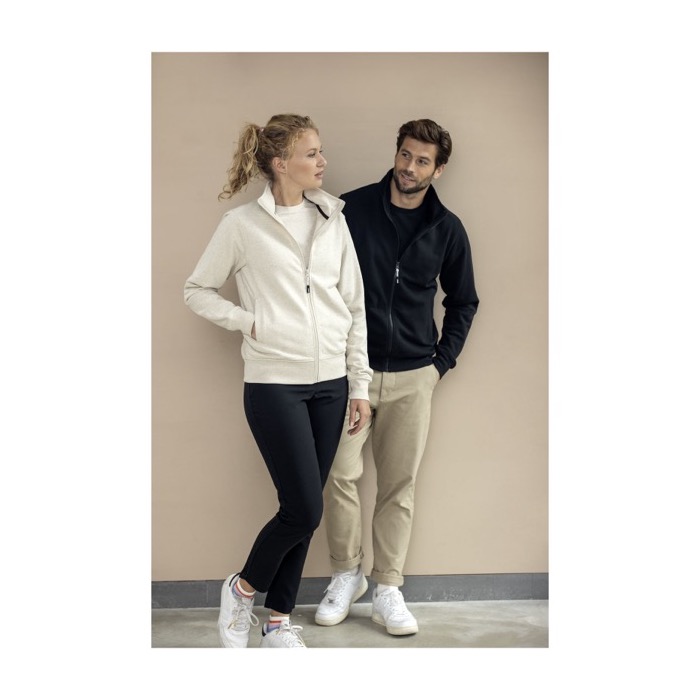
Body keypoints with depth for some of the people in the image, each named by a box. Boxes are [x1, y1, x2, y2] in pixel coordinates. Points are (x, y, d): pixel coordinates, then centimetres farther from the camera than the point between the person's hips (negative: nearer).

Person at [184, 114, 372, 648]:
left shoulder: (333, 220, 8)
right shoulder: (242, 225, -5)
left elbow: (355, 306, 10)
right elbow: (198, 291, 5)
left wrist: (360, 385, 8)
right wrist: (249, 322, -10)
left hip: (330, 383, 5)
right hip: (274, 383, -4)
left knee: (305, 510, 8)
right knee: (304, 510, -9)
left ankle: (280, 621, 23)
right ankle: (243, 588, 19)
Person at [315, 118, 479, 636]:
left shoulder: (447, 229, 3)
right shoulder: (352, 209, -3)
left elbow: (463, 302, 15)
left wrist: (443, 361, 7)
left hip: (413, 378, 1)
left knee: (399, 486, 4)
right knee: (341, 474, -5)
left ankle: (388, 589, 16)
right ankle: (347, 575, 16)